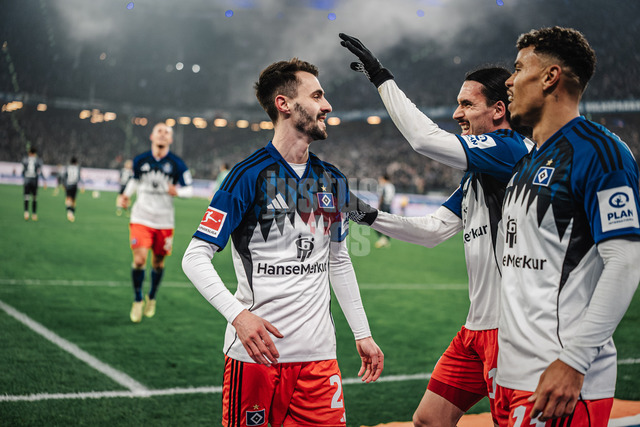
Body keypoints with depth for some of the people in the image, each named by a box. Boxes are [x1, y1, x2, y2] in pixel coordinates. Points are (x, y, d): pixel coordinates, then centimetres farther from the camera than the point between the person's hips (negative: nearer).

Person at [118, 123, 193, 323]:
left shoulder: (177, 164, -5)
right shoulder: (140, 161, 1)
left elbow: (189, 189, -3)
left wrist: (177, 191, -24)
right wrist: (126, 195, 7)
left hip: (164, 221, 0)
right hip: (141, 218, 0)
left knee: (158, 262, 10)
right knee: (139, 259, -13)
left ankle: (152, 298, 36)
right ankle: (137, 300, 7)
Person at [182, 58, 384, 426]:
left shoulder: (334, 181, 10)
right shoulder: (250, 175, -9)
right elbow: (196, 257, -11)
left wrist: (363, 334, 18)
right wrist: (238, 314, -25)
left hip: (318, 354, 5)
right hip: (256, 352, -5)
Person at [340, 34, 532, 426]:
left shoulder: (514, 149, -12)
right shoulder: (475, 176, 17)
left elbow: (427, 139, -20)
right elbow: (433, 232, 18)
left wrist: (382, 77, -12)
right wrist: (371, 217, 10)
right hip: (476, 328, 10)